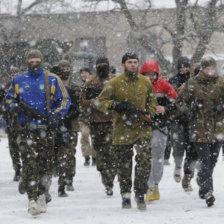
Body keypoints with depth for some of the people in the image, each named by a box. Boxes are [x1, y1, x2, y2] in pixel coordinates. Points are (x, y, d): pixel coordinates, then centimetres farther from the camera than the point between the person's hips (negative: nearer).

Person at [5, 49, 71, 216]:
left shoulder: (52, 80, 5)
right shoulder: (19, 81, 11)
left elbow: (65, 100, 7)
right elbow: (9, 99, 20)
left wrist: (56, 115, -8)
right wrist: (15, 106, -2)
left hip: (46, 128, 0)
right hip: (26, 128, 0)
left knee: (46, 163, 4)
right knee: (29, 163, -12)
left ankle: (41, 194, 24)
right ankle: (32, 199, -16)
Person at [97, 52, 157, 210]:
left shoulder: (145, 82, 7)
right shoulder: (115, 83, -2)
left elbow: (153, 102, 19)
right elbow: (101, 102, -2)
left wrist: (147, 113, -1)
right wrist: (116, 105, -19)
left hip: (142, 128, 1)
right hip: (122, 130, -1)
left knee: (145, 159, -17)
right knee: (124, 164, 8)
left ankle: (140, 193, -7)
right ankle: (126, 195, 23)